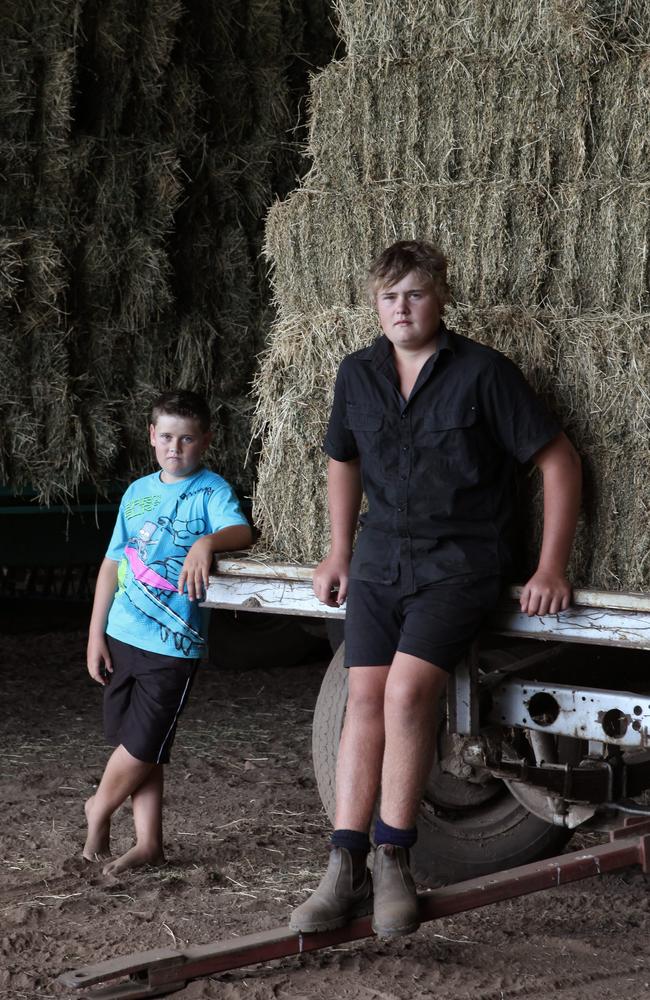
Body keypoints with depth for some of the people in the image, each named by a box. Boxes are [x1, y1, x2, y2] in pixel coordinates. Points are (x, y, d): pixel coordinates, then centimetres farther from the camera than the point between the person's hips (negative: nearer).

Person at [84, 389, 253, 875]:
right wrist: (96, 634, 9)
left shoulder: (211, 490, -5)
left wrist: (207, 541, -44)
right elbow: (113, 562, 13)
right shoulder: (138, 492, 11)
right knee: (137, 746, 9)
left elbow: (242, 531, -23)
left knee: (143, 746, 0)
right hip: (122, 636, 5)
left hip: (172, 643, -5)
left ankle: (99, 808, 26)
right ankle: (149, 843, 19)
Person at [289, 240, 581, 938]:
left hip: (459, 559, -5)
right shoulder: (358, 375, 8)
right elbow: (343, 461, 25)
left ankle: (393, 860, -10)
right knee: (365, 699, -7)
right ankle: (345, 871, -6)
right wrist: (339, 552, 19)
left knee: (407, 689, -23)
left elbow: (558, 459, -5)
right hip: (380, 558, 5)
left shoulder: (483, 373, -8)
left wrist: (551, 567, -9)